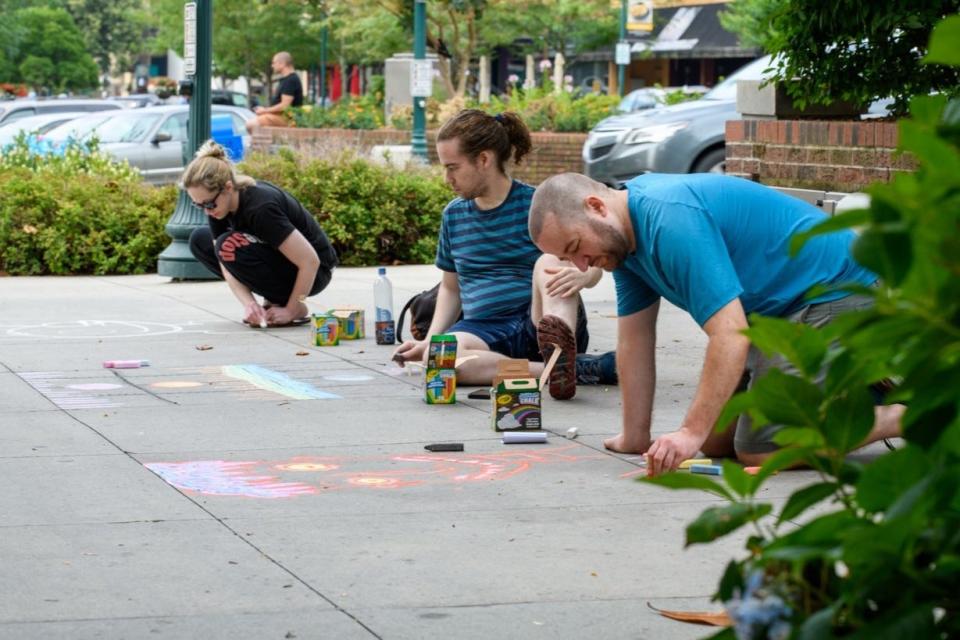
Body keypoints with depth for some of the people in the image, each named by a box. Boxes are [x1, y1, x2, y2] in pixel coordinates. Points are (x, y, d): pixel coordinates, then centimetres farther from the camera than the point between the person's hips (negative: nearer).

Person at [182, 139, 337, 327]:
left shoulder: (260, 207, -33)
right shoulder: (218, 205, -10)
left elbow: (310, 261, -31)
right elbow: (227, 264, -8)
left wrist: (291, 310, -23)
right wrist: (248, 303, -24)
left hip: (315, 272, -8)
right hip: (275, 259, 8)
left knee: (229, 246, -27)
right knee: (200, 241, 1)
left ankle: (298, 309, -11)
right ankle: (274, 299, 5)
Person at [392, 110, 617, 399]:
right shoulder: (453, 215, 15)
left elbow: (593, 264, -2)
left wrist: (580, 275, -27)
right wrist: (430, 339, 10)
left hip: (538, 322, -3)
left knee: (551, 260, -32)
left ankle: (560, 351, -60)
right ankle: (577, 369, -32)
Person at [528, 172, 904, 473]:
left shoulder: (670, 222, -26)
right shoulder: (624, 232, 5)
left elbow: (731, 335, -32)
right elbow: (634, 339, 10)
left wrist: (692, 433, -35)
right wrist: (634, 437, 9)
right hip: (780, 310, 11)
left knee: (758, 449, -19)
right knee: (715, 441, 9)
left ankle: (909, 417, -10)